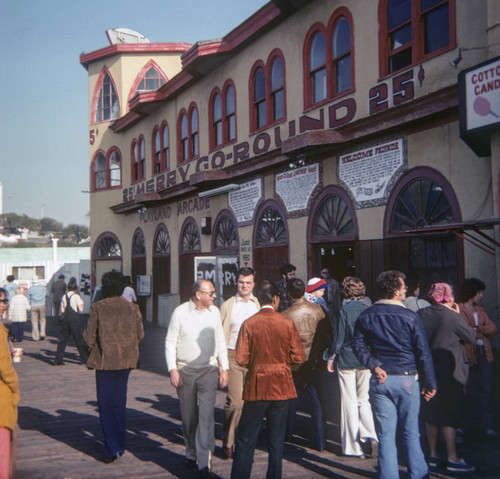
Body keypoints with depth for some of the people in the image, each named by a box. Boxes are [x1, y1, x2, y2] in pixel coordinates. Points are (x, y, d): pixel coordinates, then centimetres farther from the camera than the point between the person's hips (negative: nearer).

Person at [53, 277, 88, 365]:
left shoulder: (64, 296, 7)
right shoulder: (76, 296, -9)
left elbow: (62, 310, 7)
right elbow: (81, 309, -14)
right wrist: (82, 303, 4)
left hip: (65, 318, 4)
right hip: (74, 319, -4)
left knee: (63, 339, 8)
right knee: (79, 339, 4)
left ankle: (58, 360, 6)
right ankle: (84, 359, 8)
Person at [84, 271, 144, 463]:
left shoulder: (97, 308, -9)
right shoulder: (133, 308, 0)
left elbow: (89, 337, -7)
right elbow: (140, 334, 5)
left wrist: (92, 353, 11)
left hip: (105, 360, -4)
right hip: (126, 361, 4)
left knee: (106, 404, 4)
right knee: (120, 403, 17)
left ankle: (112, 449, 0)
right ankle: (119, 445, 24)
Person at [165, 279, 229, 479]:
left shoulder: (214, 312, 5)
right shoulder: (180, 312, -4)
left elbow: (220, 342, 13)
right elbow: (170, 343, -1)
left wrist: (224, 368, 9)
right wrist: (173, 369, -7)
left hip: (209, 370, 1)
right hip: (185, 371, -1)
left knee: (207, 414, -9)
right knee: (188, 415, 10)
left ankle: (204, 461, -7)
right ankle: (191, 453, 30)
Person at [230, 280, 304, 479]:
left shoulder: (249, 324, -8)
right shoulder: (288, 323, -5)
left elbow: (241, 358, -11)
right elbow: (298, 357, -4)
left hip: (256, 386, -1)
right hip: (281, 386, 1)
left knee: (245, 440, 9)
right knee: (276, 440, 12)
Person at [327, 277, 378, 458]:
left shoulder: (345, 310, -11)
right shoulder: (367, 309, -1)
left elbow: (339, 336, -8)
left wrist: (331, 358, 3)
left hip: (347, 361, -4)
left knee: (349, 403, 5)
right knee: (363, 400, 16)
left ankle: (353, 447, 10)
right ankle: (371, 437, -2)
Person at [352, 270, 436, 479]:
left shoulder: (366, 316, 1)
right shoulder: (410, 317, -9)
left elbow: (358, 345, -1)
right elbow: (423, 353, -6)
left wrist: (374, 366, -5)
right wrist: (430, 384, 1)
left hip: (380, 381, 3)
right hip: (406, 379, -2)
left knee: (385, 434, 8)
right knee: (410, 432, 11)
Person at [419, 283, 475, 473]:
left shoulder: (421, 314, -1)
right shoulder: (453, 317, -15)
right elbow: (470, 337, -2)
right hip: (449, 372, -5)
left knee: (430, 414, 14)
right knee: (450, 414, 0)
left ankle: (432, 454, 22)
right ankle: (452, 459, 3)